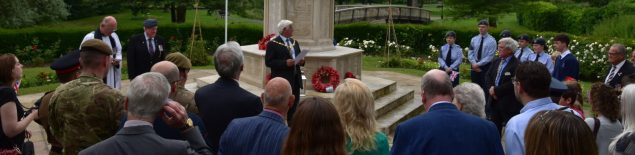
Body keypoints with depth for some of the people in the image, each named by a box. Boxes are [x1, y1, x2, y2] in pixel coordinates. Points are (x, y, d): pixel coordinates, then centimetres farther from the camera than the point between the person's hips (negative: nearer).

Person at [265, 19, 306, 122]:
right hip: (282, 80, -7)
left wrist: (301, 61, 0)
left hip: (295, 79, 7)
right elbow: (268, 62, -12)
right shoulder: (273, 44, -7)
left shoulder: (294, 42, 15)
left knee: (294, 106, 11)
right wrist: (285, 63, -22)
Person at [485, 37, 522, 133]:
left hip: (509, 103, -7)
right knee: (494, 128, 15)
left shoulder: (517, 64, -14)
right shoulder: (496, 62, 12)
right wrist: (491, 88, -7)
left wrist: (496, 90, -16)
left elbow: (513, 83, -22)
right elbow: (488, 77, 12)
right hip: (494, 101, 7)